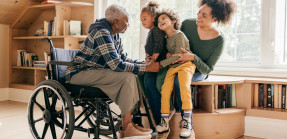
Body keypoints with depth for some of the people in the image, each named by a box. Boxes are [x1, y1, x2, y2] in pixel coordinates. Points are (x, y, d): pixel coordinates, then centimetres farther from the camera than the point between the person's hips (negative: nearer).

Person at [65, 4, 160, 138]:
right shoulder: (102, 33, -21)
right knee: (127, 77, -23)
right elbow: (116, 64, -28)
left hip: (93, 72, 10)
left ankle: (129, 123, -4)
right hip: (80, 74, -10)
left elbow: (123, 58, 17)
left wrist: (145, 63, 1)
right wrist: (146, 68, -23)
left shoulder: (115, 35, 10)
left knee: (133, 77, -3)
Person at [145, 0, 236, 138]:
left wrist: (193, 57, -30)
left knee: (179, 80, -39)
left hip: (198, 71, -3)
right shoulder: (187, 24, -8)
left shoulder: (219, 40, -14)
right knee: (150, 79, -25)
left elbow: (207, 69, -12)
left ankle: (188, 126, -26)